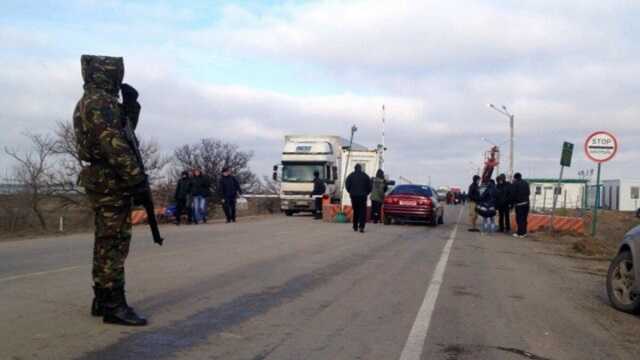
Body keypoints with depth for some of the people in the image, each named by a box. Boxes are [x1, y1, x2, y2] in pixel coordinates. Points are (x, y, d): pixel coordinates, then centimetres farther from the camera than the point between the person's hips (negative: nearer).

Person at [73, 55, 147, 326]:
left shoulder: (91, 102, 19)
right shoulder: (99, 101, -14)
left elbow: (124, 130, 25)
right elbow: (113, 144, -24)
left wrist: (131, 104, 11)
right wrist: (136, 176, -22)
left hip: (103, 181, 10)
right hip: (111, 182, -10)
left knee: (106, 243, 14)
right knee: (114, 244, -9)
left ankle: (102, 300, 20)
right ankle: (114, 306, -6)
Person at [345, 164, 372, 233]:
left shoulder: (350, 176, 3)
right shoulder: (365, 176, 2)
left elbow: (347, 186, 1)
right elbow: (369, 186, 3)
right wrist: (366, 193, 15)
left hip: (354, 196, 1)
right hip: (363, 196, -1)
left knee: (355, 211, 12)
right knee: (362, 212, -1)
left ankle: (355, 227, 15)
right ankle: (361, 226, -14)